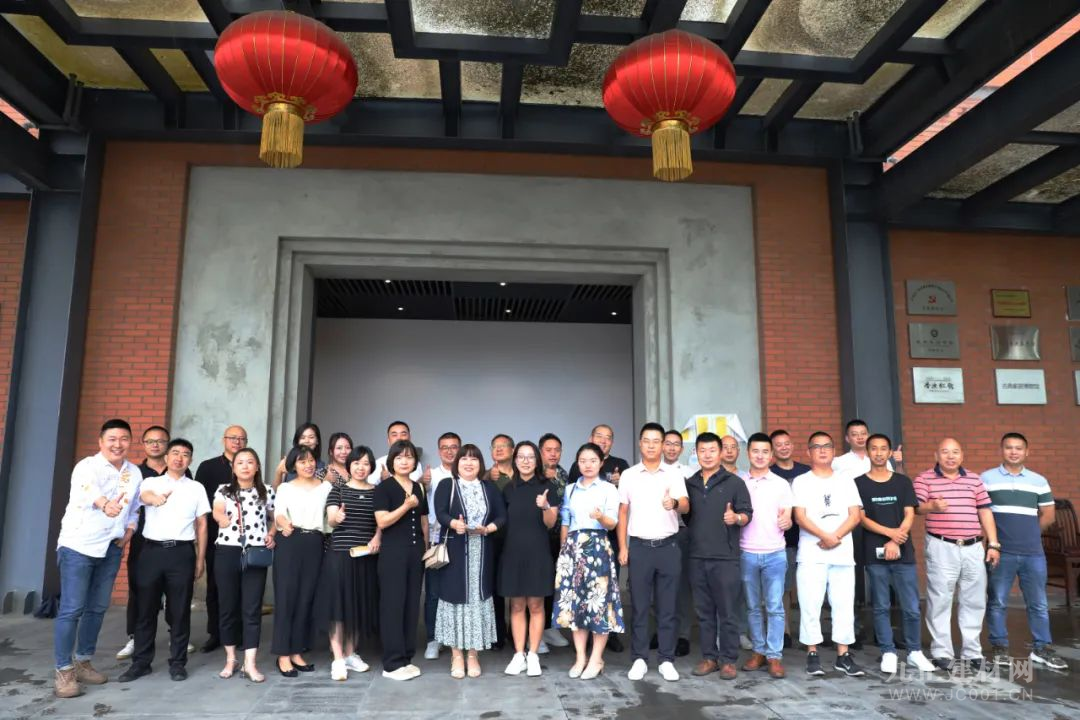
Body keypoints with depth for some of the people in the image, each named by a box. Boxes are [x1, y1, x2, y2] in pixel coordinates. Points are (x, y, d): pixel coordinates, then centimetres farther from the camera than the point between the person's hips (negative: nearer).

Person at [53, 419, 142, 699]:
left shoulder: (134, 473, 6)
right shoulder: (87, 466, -14)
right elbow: (87, 489, -37)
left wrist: (130, 529, -1)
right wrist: (105, 504, -58)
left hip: (111, 549, 6)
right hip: (78, 545, -6)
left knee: (97, 608, 12)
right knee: (71, 609, -6)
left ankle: (82, 662, 25)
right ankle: (64, 671, 4)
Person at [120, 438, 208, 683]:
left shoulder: (196, 488, 9)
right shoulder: (150, 482, 7)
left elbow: (202, 525, 10)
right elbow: (144, 496, -18)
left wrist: (200, 559, 4)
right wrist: (156, 498, -44)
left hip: (182, 553, 0)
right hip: (152, 550, 0)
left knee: (179, 610, 5)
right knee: (146, 608, 7)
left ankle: (177, 662, 15)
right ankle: (141, 662, 19)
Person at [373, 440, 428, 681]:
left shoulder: (419, 488, 13)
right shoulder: (383, 487, -4)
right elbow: (382, 521, -14)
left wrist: (426, 547, 15)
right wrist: (406, 505, -19)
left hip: (416, 552, 6)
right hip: (393, 552, -6)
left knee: (412, 604, 8)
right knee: (393, 604, -3)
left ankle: (407, 658, 17)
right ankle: (392, 663, 3)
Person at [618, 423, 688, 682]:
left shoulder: (674, 475, 2)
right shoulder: (628, 475, 4)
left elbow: (686, 506, -12)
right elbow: (623, 512, 7)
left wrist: (674, 503, -36)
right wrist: (622, 547, 1)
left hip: (668, 546, 0)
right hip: (639, 546, 0)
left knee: (668, 606, 6)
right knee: (639, 606, 6)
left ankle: (666, 660, 17)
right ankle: (640, 659, 16)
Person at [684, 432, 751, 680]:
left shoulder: (734, 483, 0)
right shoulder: (689, 484, 12)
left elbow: (748, 514, -4)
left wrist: (736, 518, -23)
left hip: (725, 557, -4)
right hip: (697, 557, 4)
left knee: (727, 612, 1)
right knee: (704, 612, 11)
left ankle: (728, 659, 12)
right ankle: (709, 657, 20)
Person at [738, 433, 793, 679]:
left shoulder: (781, 484, 3)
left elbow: (786, 518, 2)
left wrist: (786, 522, -20)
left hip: (775, 554, -1)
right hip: (747, 554, 1)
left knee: (775, 607, -1)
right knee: (753, 607, 9)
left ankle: (775, 656, 6)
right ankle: (759, 651, 19)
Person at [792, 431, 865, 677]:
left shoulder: (846, 481, 13)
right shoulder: (801, 482, 5)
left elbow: (855, 515, 3)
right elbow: (800, 517, -5)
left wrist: (835, 537, -11)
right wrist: (825, 536, -17)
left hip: (843, 554, 2)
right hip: (811, 554, -2)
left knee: (844, 604, 3)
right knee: (810, 605, -2)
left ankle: (843, 655, 12)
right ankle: (812, 654, 7)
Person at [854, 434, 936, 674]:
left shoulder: (903, 482, 8)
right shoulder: (859, 483, 2)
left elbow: (909, 515, 2)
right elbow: (861, 518, -2)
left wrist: (895, 542, -10)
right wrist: (889, 532, -14)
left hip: (903, 554, 1)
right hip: (875, 554, -1)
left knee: (912, 608, 3)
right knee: (881, 607, 5)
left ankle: (915, 652, 18)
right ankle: (888, 653, 14)